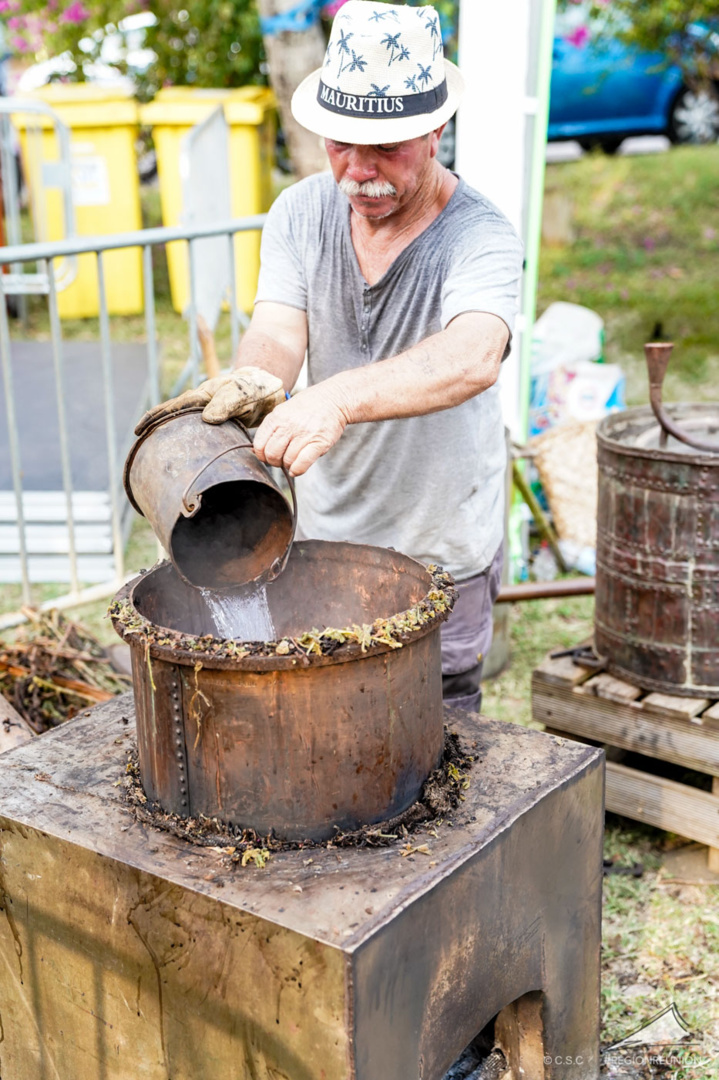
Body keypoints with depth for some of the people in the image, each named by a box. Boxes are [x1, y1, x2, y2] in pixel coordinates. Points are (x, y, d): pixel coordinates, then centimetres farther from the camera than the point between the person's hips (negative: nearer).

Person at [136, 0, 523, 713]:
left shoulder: (480, 238, -20)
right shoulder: (300, 215, -5)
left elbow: (472, 358, -40)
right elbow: (277, 334, -18)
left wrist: (336, 400, -56)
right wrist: (252, 382, -43)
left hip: (442, 552, -3)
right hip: (324, 538, 4)